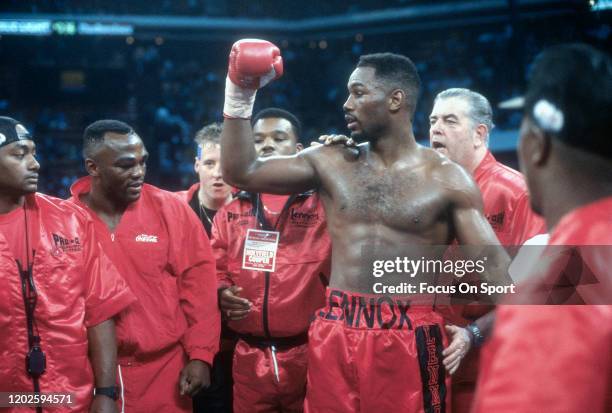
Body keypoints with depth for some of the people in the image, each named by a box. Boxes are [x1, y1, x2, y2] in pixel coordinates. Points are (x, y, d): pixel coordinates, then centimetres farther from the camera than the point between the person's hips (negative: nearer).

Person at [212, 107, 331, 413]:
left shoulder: (325, 204, 2)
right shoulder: (231, 213, 12)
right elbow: (216, 270, 13)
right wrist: (221, 293, -10)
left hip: (311, 353, -3)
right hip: (249, 358, 3)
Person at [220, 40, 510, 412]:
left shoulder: (447, 179, -1)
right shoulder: (332, 164, 8)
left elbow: (495, 266, -4)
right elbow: (241, 172, 8)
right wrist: (240, 98, 0)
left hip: (409, 339, -3)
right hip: (335, 335, 3)